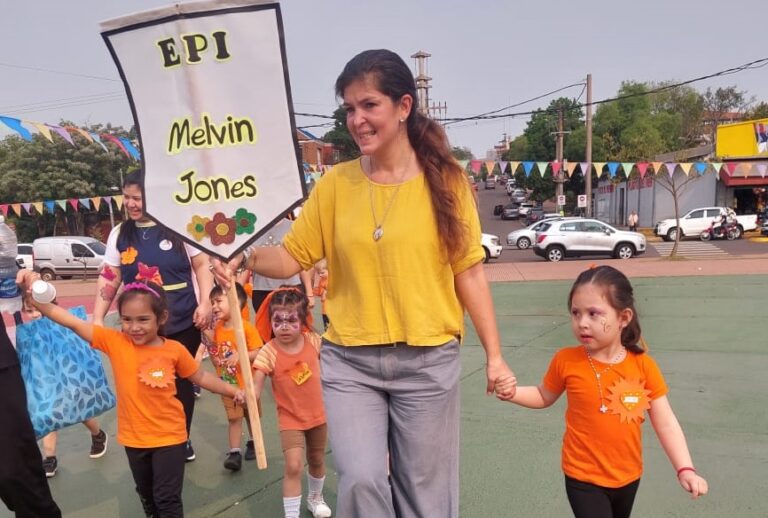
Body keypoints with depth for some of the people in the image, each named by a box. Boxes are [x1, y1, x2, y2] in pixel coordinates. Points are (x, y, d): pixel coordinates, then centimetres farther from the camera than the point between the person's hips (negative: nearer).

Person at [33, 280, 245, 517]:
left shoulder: (174, 350, -12)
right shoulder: (115, 342, -11)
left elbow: (200, 377, 1)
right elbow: (73, 322, -17)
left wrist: (233, 391, -2)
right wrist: (35, 298, -26)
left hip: (169, 436, -2)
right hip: (134, 437, 3)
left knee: (167, 498, 4)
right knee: (146, 494, 24)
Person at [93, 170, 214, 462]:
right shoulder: (120, 234, 6)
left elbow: (202, 265, -1)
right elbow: (109, 278, 8)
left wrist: (205, 303, -10)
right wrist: (98, 318, 3)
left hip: (182, 323, -2)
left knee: (181, 381, 11)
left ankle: (183, 438, 30)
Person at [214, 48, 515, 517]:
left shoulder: (445, 180, -3)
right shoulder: (336, 183, 1)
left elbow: (468, 271, -1)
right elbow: (293, 256, 2)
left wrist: (494, 354, 0)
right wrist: (245, 256, -18)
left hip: (428, 361, 0)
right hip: (350, 361, 1)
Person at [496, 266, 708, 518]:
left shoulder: (643, 366, -12)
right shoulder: (566, 361, -16)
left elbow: (666, 423, -6)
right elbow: (544, 397, 2)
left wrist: (685, 469, -13)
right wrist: (513, 393, -15)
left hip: (628, 476, 3)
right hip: (584, 478, -3)